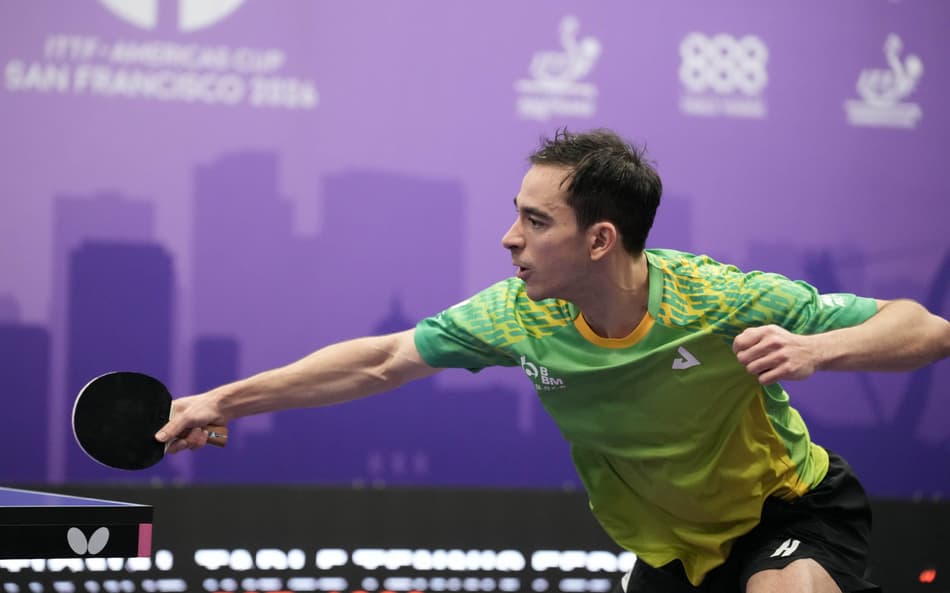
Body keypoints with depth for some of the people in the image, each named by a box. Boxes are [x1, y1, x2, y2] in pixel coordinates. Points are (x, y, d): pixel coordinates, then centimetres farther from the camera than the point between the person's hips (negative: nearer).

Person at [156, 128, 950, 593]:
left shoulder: (724, 300, -30)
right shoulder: (519, 314, -17)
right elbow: (381, 362, -4)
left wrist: (815, 350, -46)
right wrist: (224, 401, -5)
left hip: (795, 510, -5)